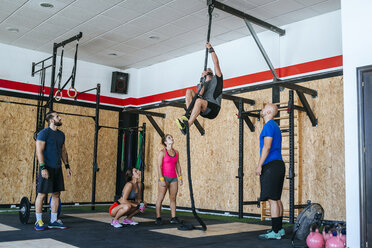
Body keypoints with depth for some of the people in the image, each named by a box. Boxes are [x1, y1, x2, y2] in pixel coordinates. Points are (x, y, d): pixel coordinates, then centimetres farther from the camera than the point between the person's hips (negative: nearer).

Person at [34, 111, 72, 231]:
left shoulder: (61, 134, 14)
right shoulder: (44, 133, -9)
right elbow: (39, 151, -14)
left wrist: (67, 166, 14)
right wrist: (43, 167, -21)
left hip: (57, 168, 7)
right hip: (47, 168, -7)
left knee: (56, 194, 8)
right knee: (42, 194, -2)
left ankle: (53, 221, 16)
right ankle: (38, 221, 8)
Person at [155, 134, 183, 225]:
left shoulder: (176, 152, 11)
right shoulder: (162, 152, -5)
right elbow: (159, 167, -9)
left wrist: (180, 177, 9)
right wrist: (162, 179, -16)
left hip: (173, 178, 5)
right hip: (164, 177, -5)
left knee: (173, 198, 6)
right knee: (160, 198, -1)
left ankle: (173, 218, 12)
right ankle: (158, 218, 6)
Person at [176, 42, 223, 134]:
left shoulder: (217, 79, 19)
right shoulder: (203, 83, 27)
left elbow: (216, 63, 7)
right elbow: (200, 93, 2)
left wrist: (210, 49, 11)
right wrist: (202, 78, -2)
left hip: (213, 109, -5)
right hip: (203, 110, 5)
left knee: (199, 101, -36)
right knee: (189, 91, -10)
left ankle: (187, 126, -36)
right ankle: (189, 115, -27)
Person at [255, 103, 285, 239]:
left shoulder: (269, 125, -9)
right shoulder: (275, 126, 21)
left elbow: (267, 147, -18)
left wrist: (260, 165, -16)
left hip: (271, 165, -10)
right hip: (278, 164, 10)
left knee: (272, 199, -9)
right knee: (276, 199, 12)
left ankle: (275, 232, -8)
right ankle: (279, 229, 18)